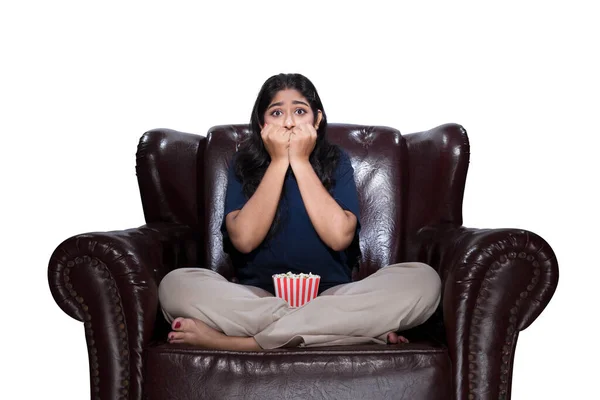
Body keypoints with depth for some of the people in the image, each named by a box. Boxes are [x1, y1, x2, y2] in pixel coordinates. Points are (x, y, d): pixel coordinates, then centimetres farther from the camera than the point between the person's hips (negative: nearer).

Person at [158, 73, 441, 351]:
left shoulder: (336, 161, 3)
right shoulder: (244, 164, 3)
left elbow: (340, 237, -14)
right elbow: (244, 240, -13)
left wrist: (300, 161, -11)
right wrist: (278, 162, -11)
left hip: (331, 296, 1)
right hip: (258, 297, 0)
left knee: (423, 280, -26)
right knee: (175, 285, -28)